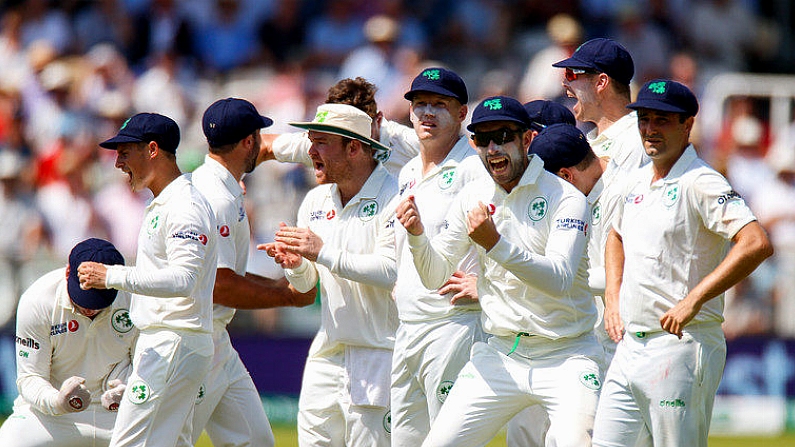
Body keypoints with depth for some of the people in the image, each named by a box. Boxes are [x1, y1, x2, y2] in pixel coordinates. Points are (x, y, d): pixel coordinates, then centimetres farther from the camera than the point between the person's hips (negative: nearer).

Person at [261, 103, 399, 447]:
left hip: (378, 352, -7)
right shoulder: (316, 201, 14)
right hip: (327, 352, 7)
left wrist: (324, 253, -21)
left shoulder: (393, 197, -10)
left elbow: (391, 271, -21)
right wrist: (295, 265, -6)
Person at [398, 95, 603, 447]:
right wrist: (417, 234, -12)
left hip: (565, 357, -5)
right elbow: (435, 276, 9)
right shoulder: (472, 198, 8)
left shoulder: (565, 198, -9)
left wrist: (495, 244, -33)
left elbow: (559, 279, -22)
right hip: (500, 357, 5)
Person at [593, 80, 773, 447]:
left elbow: (757, 244, -25)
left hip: (683, 345, -8)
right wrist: (613, 301, 20)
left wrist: (693, 300, -25)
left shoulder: (700, 184, -11)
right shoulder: (635, 184, 14)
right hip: (629, 345, 8)